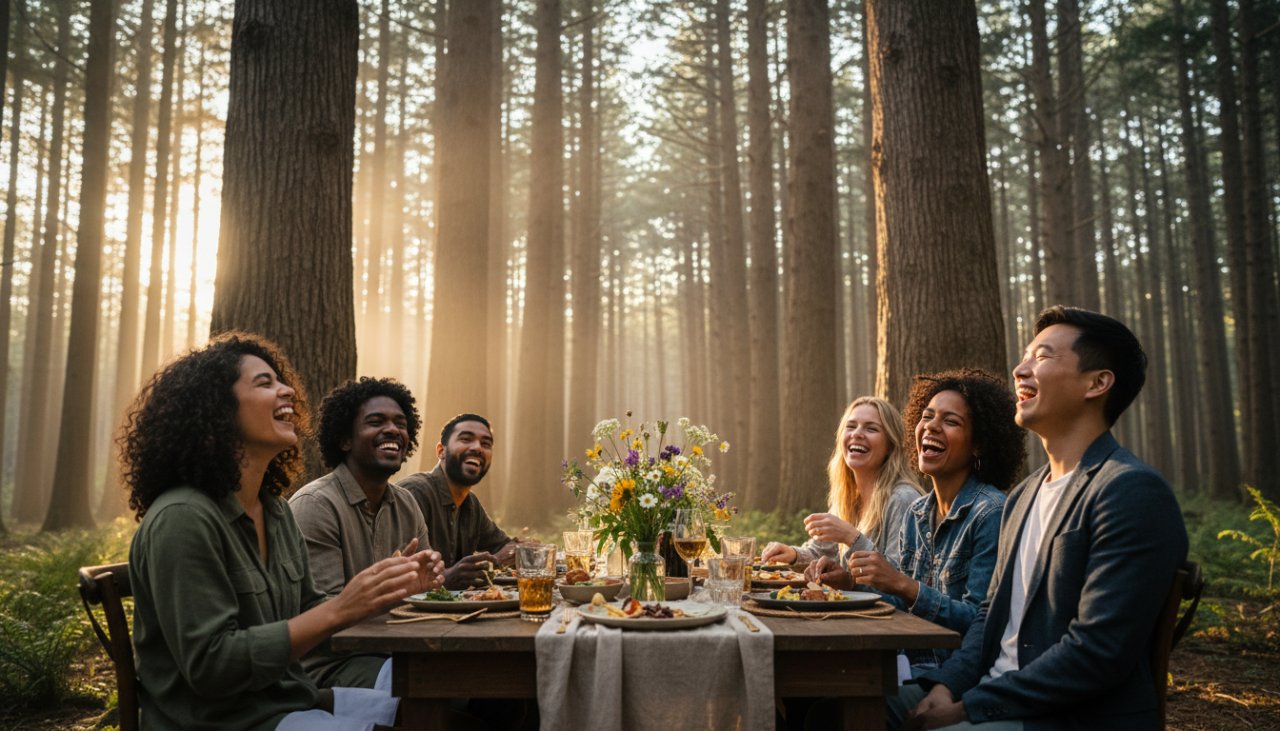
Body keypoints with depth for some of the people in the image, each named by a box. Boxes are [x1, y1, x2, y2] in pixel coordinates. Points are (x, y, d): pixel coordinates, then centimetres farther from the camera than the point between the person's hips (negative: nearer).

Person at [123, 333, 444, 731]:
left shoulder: (275, 510, 7)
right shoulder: (182, 518, -20)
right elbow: (210, 664, -24)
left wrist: (387, 589, -2)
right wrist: (339, 610, -27)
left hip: (292, 698, 8)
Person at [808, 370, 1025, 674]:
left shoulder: (990, 513, -14)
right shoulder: (918, 512, 9)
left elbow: (980, 622, -18)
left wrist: (901, 584, -26)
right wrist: (852, 581, -2)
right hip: (913, 660, 6)